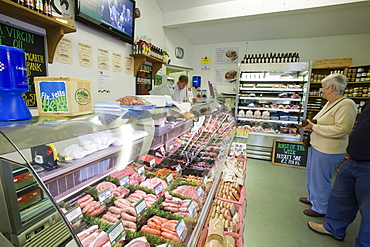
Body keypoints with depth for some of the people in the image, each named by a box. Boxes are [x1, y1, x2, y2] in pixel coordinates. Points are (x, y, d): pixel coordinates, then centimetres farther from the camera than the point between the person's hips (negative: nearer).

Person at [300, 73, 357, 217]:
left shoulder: (346, 105, -18)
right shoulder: (329, 103, 10)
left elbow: (340, 129, -26)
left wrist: (314, 127, -20)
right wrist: (310, 125, 4)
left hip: (327, 151, -10)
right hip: (316, 146, 10)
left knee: (320, 179, 4)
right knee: (311, 175, 22)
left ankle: (320, 209, 24)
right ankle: (312, 198, 42)